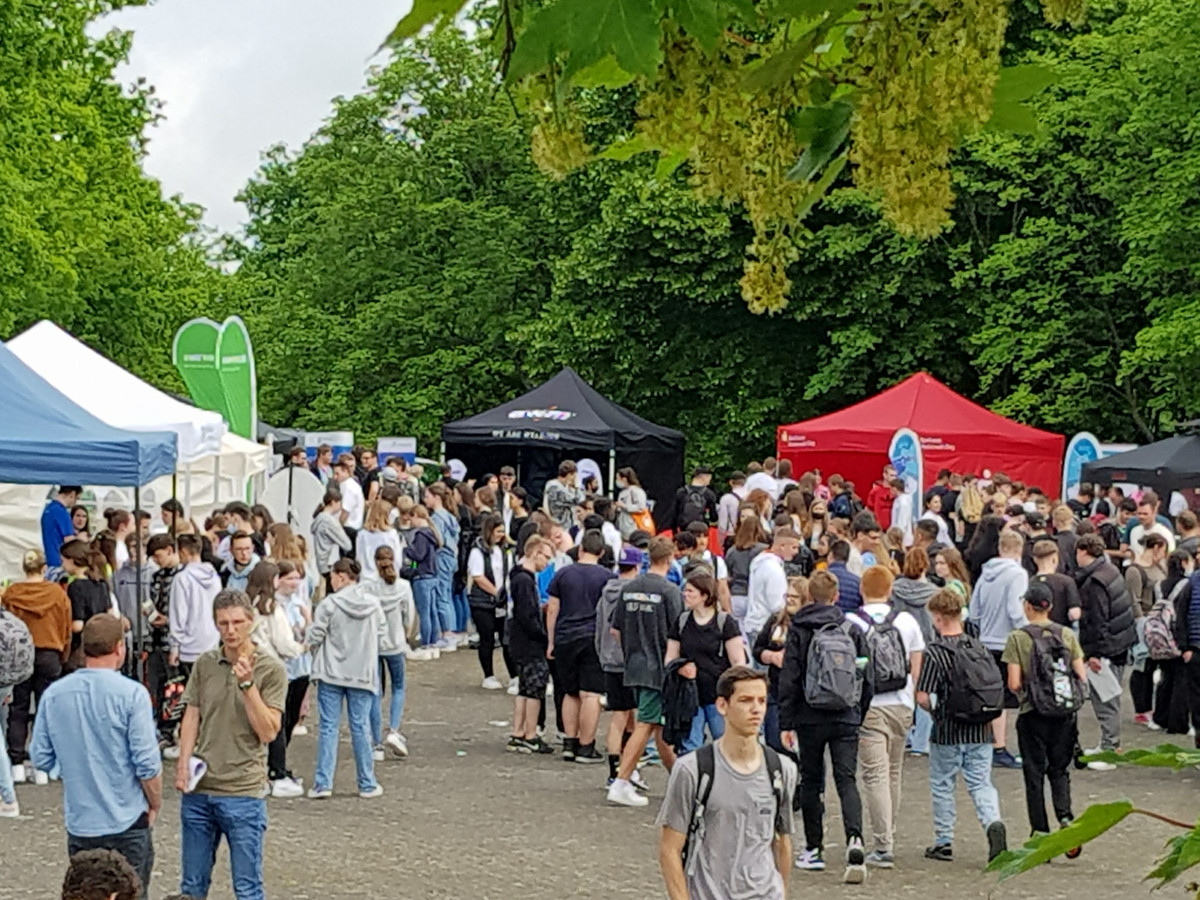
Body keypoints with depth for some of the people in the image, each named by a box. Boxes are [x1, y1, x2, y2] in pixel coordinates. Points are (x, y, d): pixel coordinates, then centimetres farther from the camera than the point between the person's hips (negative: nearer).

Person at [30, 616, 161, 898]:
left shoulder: (54, 694, -2)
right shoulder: (131, 694, -14)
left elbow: (41, 758, 4)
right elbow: (147, 764, -14)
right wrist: (155, 803, 3)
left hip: (79, 823, 3)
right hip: (127, 822, -3)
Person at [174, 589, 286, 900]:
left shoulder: (271, 670, -5)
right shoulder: (205, 664, 6)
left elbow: (268, 732, -10)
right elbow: (191, 718, 8)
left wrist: (247, 685, -19)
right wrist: (183, 764, -5)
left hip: (243, 793, -4)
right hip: (198, 790, 4)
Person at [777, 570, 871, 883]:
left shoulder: (799, 631, -3)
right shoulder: (852, 630, 4)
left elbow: (789, 680, -5)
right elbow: (867, 679, 7)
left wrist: (786, 723, -1)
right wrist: (859, 715, 18)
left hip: (810, 718, -1)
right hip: (846, 718, 1)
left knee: (811, 781, 12)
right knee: (847, 780, -1)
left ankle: (814, 850, 15)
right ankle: (854, 839, -25)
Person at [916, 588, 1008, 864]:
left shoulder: (934, 653, -14)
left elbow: (923, 698, -17)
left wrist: (933, 709, 4)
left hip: (947, 731, -4)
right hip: (980, 730, 4)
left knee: (942, 786, 11)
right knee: (981, 783, 8)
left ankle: (943, 842, 18)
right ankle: (993, 823, -18)